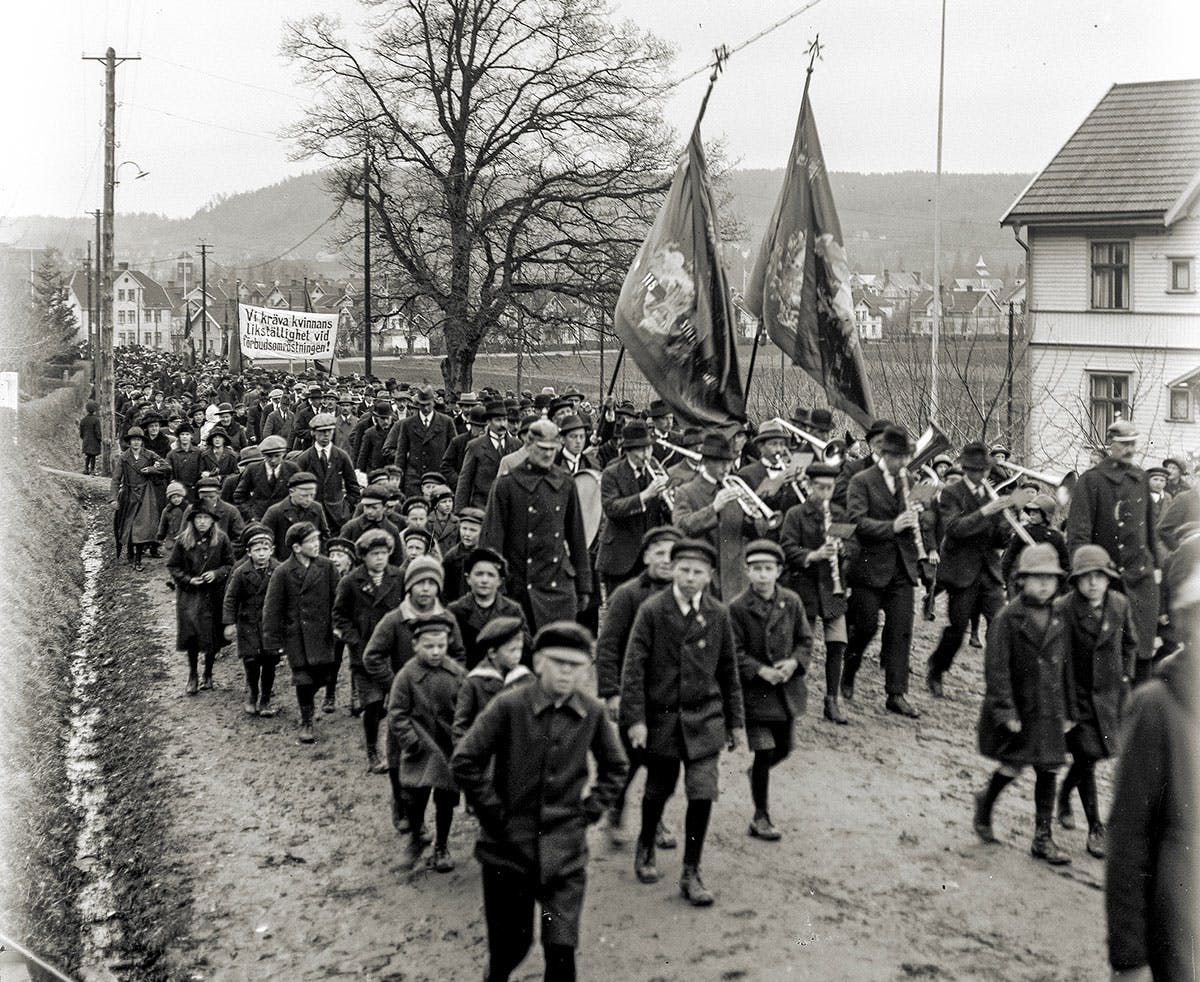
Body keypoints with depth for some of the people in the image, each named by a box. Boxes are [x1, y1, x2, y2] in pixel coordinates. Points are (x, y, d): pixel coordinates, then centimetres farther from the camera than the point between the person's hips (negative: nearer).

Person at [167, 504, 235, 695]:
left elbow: (230, 565, 4)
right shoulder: (183, 540, -2)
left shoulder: (221, 540, -2)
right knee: (191, 633, -6)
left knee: (212, 635, 4)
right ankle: (192, 675, 10)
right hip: (189, 594, 0)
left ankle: (208, 675, 22)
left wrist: (217, 573, -15)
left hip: (214, 595, 0)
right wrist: (188, 580, -11)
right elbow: (173, 566, 3)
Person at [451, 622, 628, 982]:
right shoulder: (509, 706, -12)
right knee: (511, 945, 10)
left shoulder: (592, 713, -2)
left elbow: (614, 767, 14)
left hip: (565, 852, 2)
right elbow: (464, 761, -10)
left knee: (562, 949, -4)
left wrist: (590, 810, 4)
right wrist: (493, 812, -9)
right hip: (509, 845, -1)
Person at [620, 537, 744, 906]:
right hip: (661, 717, -1)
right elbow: (634, 667, -8)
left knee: (702, 795, -7)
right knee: (658, 790, 13)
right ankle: (646, 848, 41)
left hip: (704, 720, 1)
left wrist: (735, 721, 12)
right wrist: (635, 718, -14)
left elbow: (728, 671, 9)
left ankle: (691, 873, 7)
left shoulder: (718, 615, 1)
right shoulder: (652, 610, -8)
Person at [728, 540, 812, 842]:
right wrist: (761, 671, -21)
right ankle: (761, 818, 10)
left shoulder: (791, 602, 0)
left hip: (788, 689, 4)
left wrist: (794, 662, -12)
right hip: (755, 690, -4)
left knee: (784, 748, 13)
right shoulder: (737, 607, -11)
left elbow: (805, 640, 7)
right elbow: (734, 652, -9)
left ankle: (757, 772, 47)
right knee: (764, 752, -4)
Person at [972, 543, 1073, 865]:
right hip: (1016, 709, -5)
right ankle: (985, 803, 28)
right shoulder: (1008, 618, -12)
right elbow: (996, 668, -14)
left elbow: (1062, 667, 13)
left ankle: (1043, 837, 15)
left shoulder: (1059, 621, 5)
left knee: (1048, 770, 6)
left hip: (1048, 711, 5)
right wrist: (1006, 711, -17)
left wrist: (1064, 710, 12)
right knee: (1013, 766, -3)